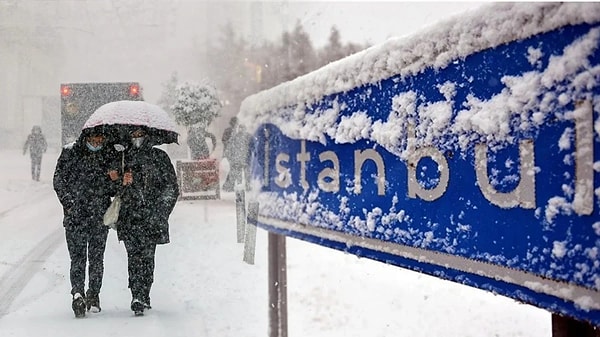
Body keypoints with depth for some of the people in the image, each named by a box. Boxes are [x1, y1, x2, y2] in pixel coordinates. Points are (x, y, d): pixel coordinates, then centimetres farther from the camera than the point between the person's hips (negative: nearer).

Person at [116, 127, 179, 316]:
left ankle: (142, 297, 2)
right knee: (134, 256, -8)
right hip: (129, 215, 1)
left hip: (152, 217, -1)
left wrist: (160, 212, -4)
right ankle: (138, 297, -6)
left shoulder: (159, 157, 7)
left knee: (147, 257, -4)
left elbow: (172, 188, 4)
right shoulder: (123, 157, 13)